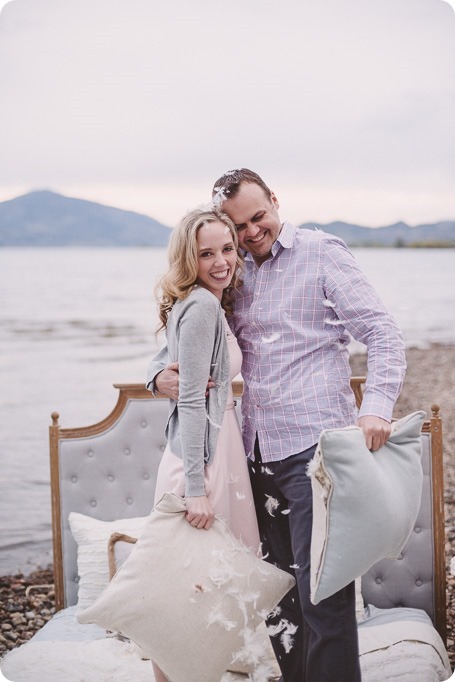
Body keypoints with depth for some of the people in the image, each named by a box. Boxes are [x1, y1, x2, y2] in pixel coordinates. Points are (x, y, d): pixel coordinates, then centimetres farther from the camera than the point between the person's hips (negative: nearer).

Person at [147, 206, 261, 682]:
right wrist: (196, 487, -22)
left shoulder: (212, 305, 13)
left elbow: (163, 359, 26)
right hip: (202, 458, -9)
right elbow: (192, 401, -20)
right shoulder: (202, 306, -16)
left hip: (218, 447, 9)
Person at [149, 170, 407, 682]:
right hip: (258, 451, 6)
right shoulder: (237, 275, 15)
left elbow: (382, 333, -5)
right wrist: (165, 376, -1)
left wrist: (376, 406, -21)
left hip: (313, 446, -6)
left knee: (322, 589, -9)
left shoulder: (321, 253, -1)